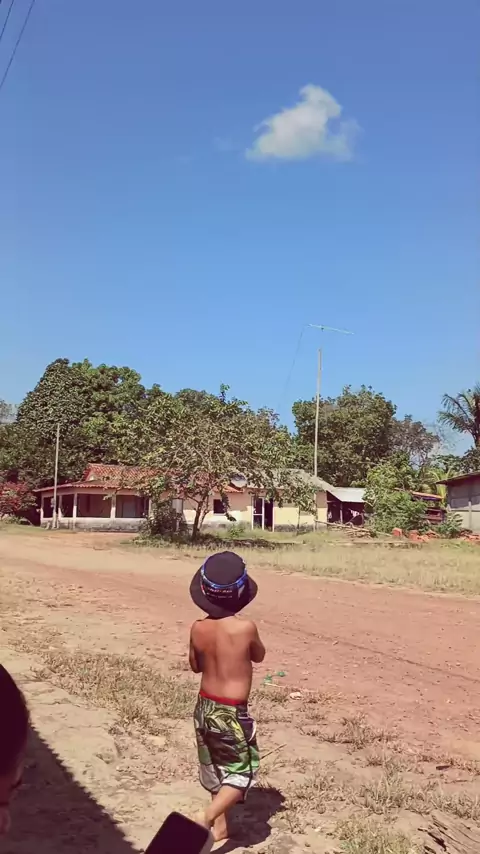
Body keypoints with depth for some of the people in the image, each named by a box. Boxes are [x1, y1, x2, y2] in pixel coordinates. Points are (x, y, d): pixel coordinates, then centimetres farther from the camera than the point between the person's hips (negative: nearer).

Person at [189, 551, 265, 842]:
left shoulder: (198, 629, -9)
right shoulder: (245, 627, -23)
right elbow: (259, 656, -1)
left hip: (205, 707, 6)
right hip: (232, 712, -6)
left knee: (215, 768, 23)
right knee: (243, 771, 11)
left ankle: (220, 826, 36)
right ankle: (207, 818, -6)